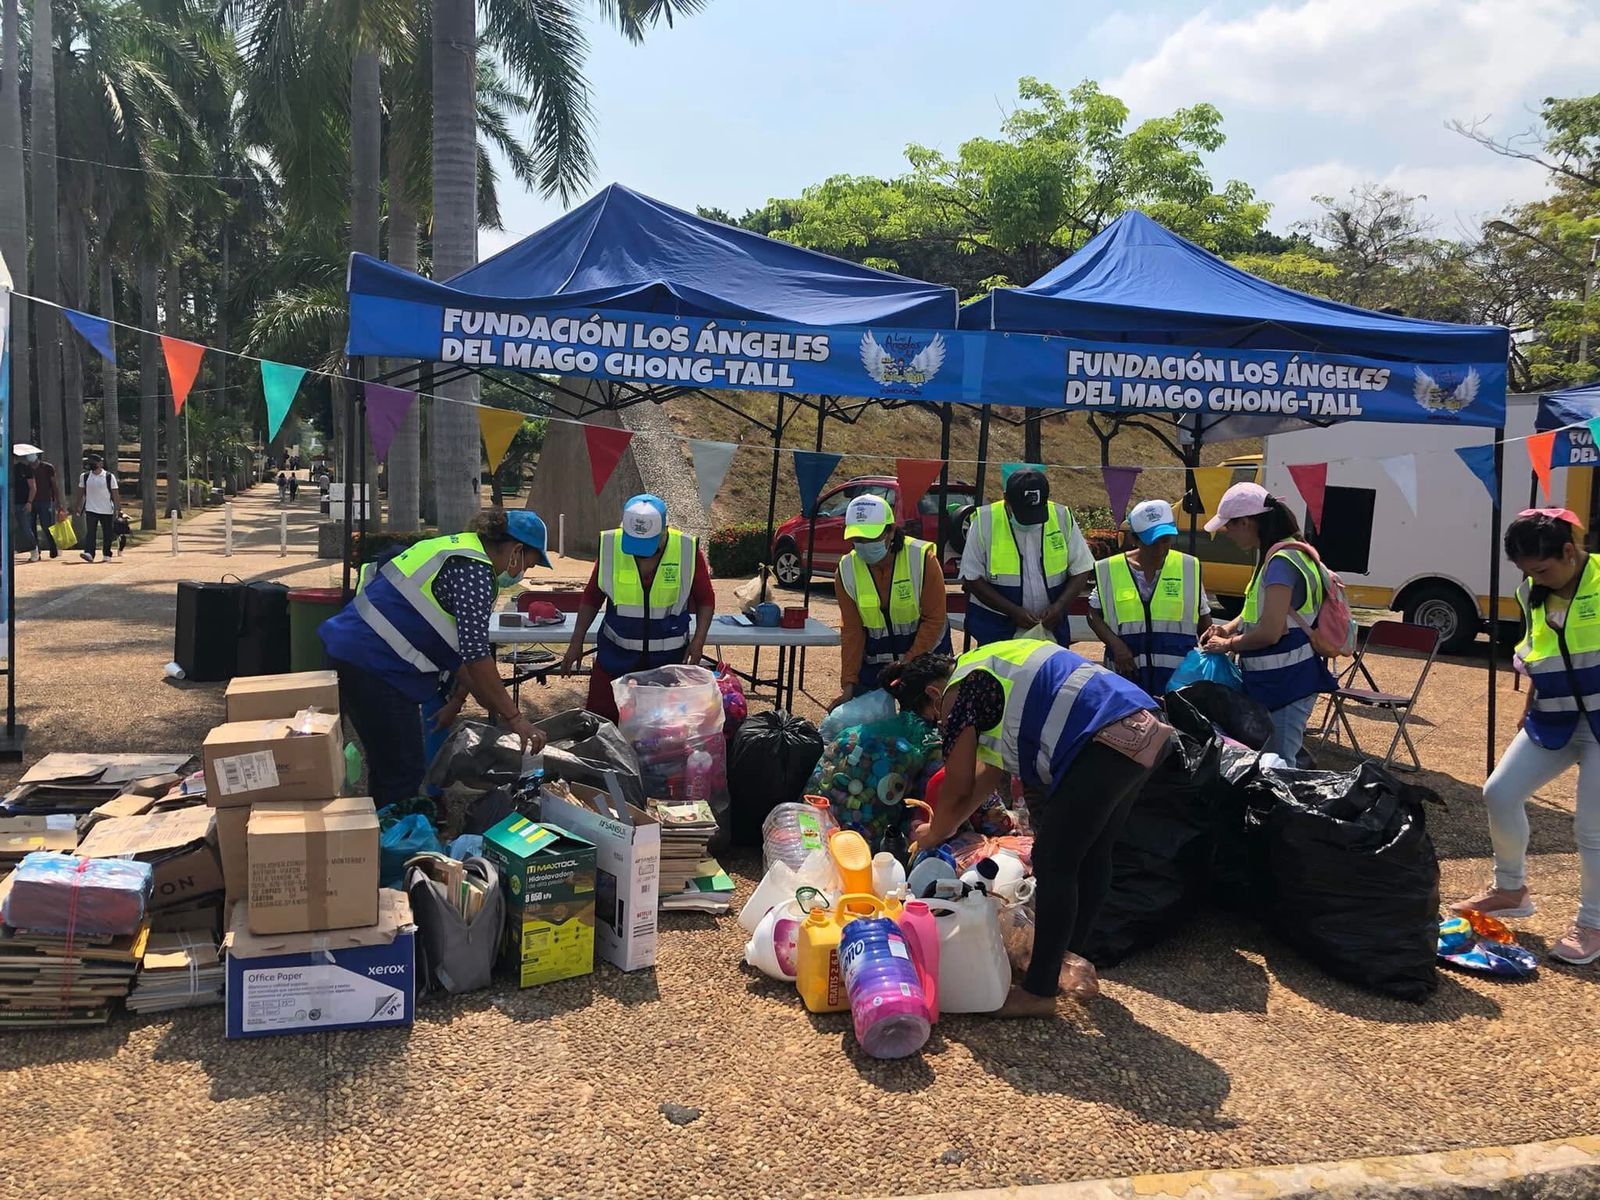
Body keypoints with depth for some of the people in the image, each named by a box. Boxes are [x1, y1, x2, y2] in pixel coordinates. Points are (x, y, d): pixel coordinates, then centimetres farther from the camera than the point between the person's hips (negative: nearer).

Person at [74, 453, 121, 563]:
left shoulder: (109, 477, -1)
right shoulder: (85, 476, 6)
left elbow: (115, 494, -1)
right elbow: (81, 492, 12)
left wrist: (117, 509, -7)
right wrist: (79, 506, 7)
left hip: (106, 510, -1)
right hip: (90, 509, 1)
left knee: (107, 534, 7)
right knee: (90, 532, -13)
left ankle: (107, 555, 18)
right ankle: (89, 554, -21)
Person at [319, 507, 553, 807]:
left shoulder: (460, 549, 16)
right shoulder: (474, 571, -15)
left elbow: (460, 645, 21)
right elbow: (476, 655, -20)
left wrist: (456, 699, 23)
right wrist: (514, 717, -15)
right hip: (372, 664, -11)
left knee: (387, 766, 21)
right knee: (404, 774, -4)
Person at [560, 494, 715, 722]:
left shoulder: (687, 551, -13)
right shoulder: (610, 547, -10)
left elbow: (706, 599, 1)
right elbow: (591, 596, 4)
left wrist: (699, 639, -12)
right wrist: (576, 643, 3)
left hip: (669, 659, -1)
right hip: (616, 654, 1)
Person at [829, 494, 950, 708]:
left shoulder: (922, 558, -19)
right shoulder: (847, 570, -10)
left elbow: (934, 620, -14)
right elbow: (851, 630, -5)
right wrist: (848, 684, -11)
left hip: (925, 654, -2)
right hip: (874, 662, 2)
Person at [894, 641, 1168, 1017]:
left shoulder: (961, 693, -3)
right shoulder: (994, 666, 26)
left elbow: (958, 789, 6)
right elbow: (994, 769, 32)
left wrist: (934, 833, 24)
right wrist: (947, 822, 37)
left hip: (1107, 743, -10)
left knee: (1052, 862, -1)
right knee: (1091, 855, 21)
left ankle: (1039, 991, 6)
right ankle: (1072, 958, 36)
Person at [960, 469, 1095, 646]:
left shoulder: (1063, 518, -3)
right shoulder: (985, 520, -10)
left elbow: (1081, 571, 4)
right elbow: (972, 578, -8)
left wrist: (1059, 606, -12)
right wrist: (1014, 611, -16)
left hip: (1050, 625, 2)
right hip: (996, 630, -2)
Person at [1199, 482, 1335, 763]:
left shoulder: (1281, 562, -20)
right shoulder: (1274, 556, 12)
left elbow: (1269, 632, -24)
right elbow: (1257, 611, 26)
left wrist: (1228, 644, -8)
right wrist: (1227, 628, 9)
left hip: (1286, 684, -10)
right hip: (1274, 680, 10)